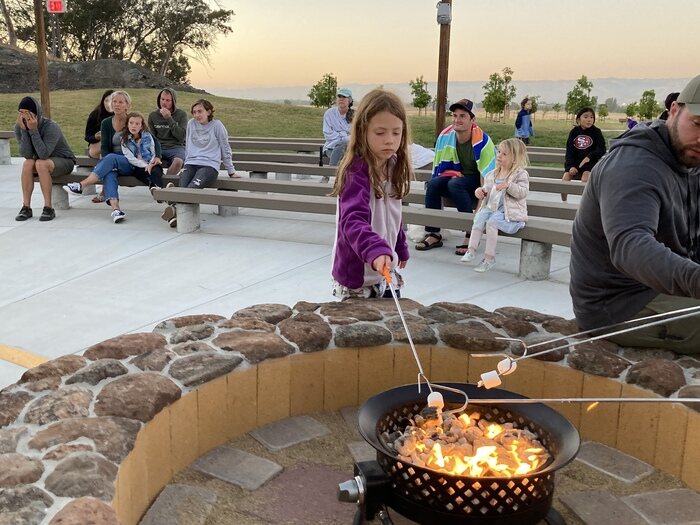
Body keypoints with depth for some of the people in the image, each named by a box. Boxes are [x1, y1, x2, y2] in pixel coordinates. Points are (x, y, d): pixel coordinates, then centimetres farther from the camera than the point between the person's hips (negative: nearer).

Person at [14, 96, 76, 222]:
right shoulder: (19, 127, -11)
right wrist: (24, 130, -29)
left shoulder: (51, 126, -26)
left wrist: (33, 130, -37)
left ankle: (48, 208, -27)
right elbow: (27, 154, -21)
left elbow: (44, 154, -36)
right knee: (27, 163, -26)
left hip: (64, 161, -5)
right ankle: (26, 208, -22)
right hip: (41, 161, 5)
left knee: (41, 163, -33)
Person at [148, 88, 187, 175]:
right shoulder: (153, 115, 11)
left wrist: (169, 119, -15)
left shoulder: (181, 114, 3)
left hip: (176, 147, -2)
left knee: (178, 161, -37)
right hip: (158, 147, 2)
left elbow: (181, 137, -8)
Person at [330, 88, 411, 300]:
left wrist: (401, 249, 20)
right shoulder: (356, 173, -23)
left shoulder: (393, 168, 2)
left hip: (385, 272, 8)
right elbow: (352, 221, -37)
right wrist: (375, 251, -52)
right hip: (357, 276, -8)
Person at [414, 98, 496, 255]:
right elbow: (439, 167, 4)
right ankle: (433, 234, -14)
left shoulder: (482, 141, -22)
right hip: (457, 176, 5)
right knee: (433, 184, -22)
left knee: (455, 184, -33)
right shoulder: (445, 136, -8)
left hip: (477, 180, -5)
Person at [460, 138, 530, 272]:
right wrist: (480, 191, 2)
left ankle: (489, 256, -22)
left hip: (510, 213, -6)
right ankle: (472, 249, -24)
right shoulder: (493, 175, 15)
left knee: (492, 222, -29)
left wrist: (508, 185, -27)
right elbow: (487, 189, 25)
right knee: (479, 217, -23)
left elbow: (523, 192, -15)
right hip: (491, 208, 6)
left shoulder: (520, 174, -3)